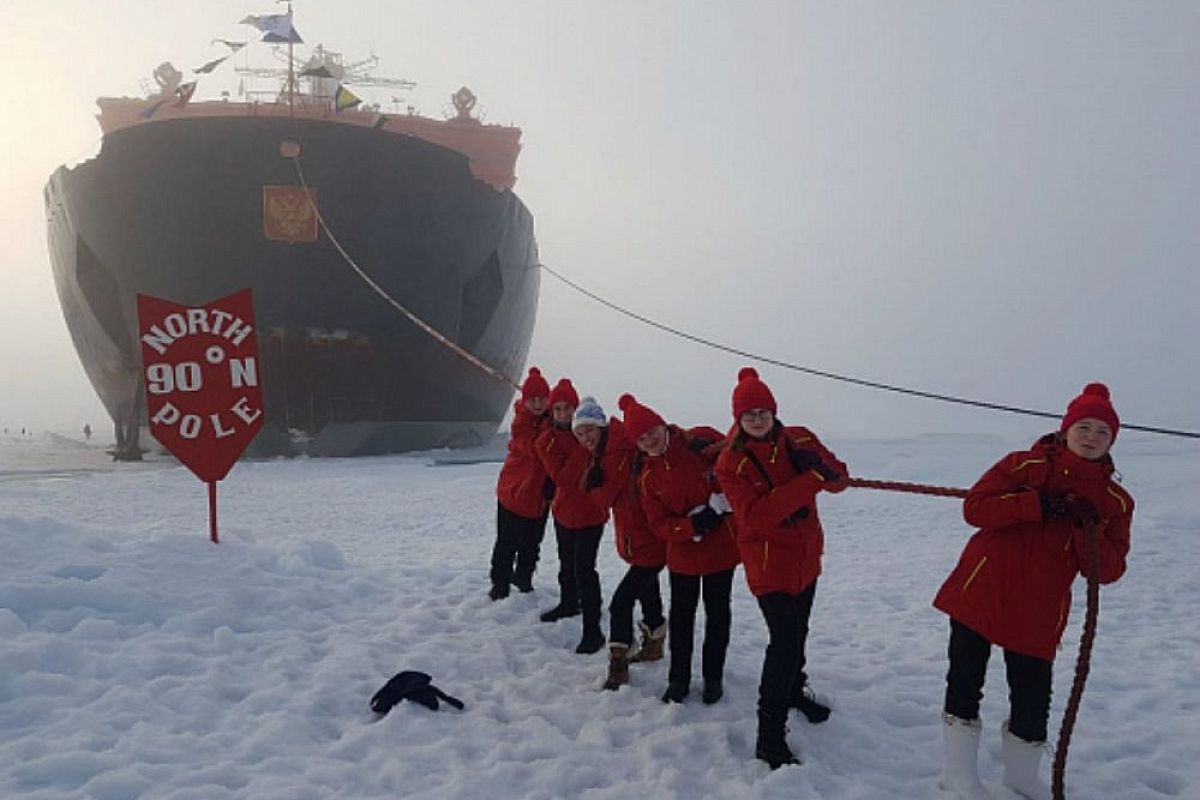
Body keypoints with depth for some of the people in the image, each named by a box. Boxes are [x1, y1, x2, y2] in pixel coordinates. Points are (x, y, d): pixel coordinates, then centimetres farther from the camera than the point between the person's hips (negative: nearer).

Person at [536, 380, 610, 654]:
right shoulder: (547, 441, -9)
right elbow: (562, 479, -22)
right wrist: (582, 448, -28)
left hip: (591, 510, -3)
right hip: (564, 510, 3)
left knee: (584, 569, -9)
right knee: (567, 564, 23)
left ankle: (593, 630, -3)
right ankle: (569, 602, 49)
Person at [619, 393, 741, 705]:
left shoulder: (702, 440, -13)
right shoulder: (647, 475, -5)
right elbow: (659, 524, -8)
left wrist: (722, 503, -18)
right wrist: (694, 525, -24)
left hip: (721, 545, -2)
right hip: (682, 552, 2)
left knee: (717, 612, 11)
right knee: (681, 614, 12)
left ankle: (713, 677, 27)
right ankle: (679, 678, 28)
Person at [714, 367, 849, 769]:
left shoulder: (800, 440, -3)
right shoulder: (731, 462, -16)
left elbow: (838, 478, -2)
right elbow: (755, 515, -28)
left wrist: (818, 464, -26)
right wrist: (809, 481, -33)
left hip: (806, 557, 6)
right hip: (767, 562, -6)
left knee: (797, 633, 24)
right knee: (784, 639, -16)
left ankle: (794, 689, 51)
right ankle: (770, 736, -6)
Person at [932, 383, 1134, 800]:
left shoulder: (1115, 501, 3)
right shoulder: (1023, 465, -4)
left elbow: (1107, 571, -2)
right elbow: (974, 507, -13)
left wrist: (1088, 529, -20)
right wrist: (1037, 505, -22)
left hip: (1039, 613, 2)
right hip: (980, 593, -2)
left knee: (1033, 696, 6)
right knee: (965, 680, 6)